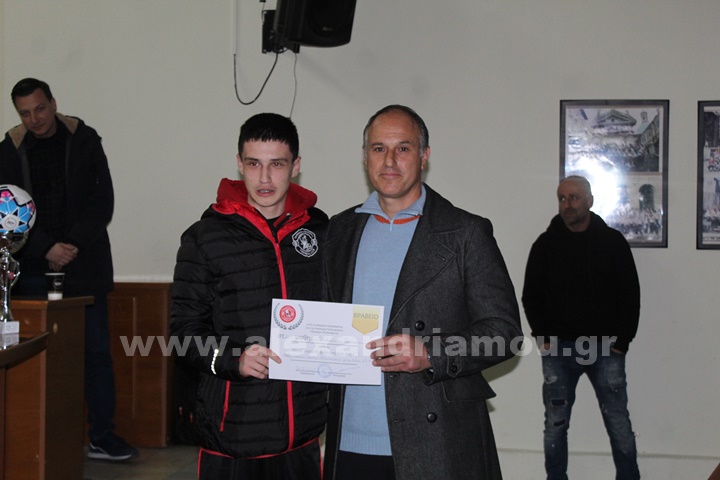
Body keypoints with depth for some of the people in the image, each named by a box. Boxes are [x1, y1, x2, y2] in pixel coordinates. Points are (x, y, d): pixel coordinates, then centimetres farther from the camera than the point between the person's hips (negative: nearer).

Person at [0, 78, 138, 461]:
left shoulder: (84, 140, 2)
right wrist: (46, 249, -12)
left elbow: (102, 201, -1)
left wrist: (73, 245, -11)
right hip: (34, 268, 1)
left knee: (96, 349, 0)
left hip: (84, 265, 0)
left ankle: (102, 437, 5)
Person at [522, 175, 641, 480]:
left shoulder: (613, 242, 1)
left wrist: (622, 340, -4)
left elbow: (630, 295, 3)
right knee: (555, 424, 8)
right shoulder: (546, 245, 4)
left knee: (619, 424, 2)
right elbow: (531, 295, 8)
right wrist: (543, 337, -2)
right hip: (557, 348, 1)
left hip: (605, 348, -1)